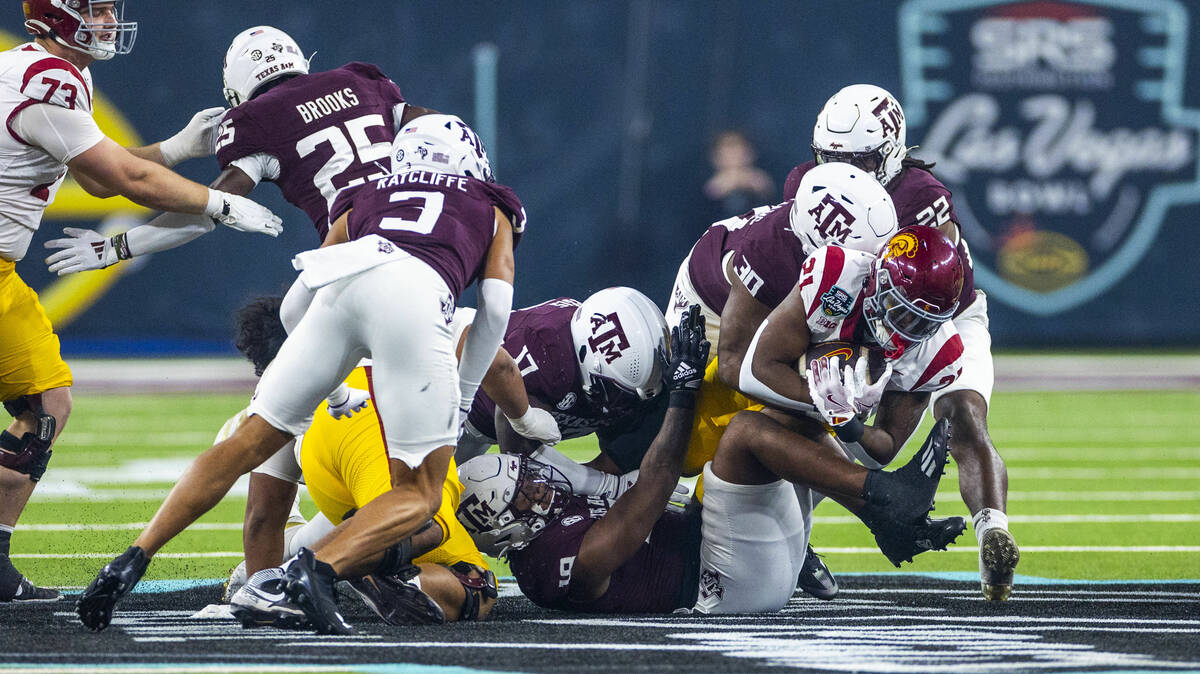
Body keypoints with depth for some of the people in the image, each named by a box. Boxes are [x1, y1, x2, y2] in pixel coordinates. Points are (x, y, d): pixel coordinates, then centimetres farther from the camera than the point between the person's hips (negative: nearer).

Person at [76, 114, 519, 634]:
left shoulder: (363, 202, 39)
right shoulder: (492, 211, 35)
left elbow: (293, 309, 33)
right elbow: (496, 304, 19)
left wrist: (338, 376, 49)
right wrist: (464, 394, 30)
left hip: (340, 285, 3)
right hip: (417, 296, -3)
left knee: (248, 444, 15)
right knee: (418, 495, 4)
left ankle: (135, 557, 4)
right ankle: (319, 568, -21)